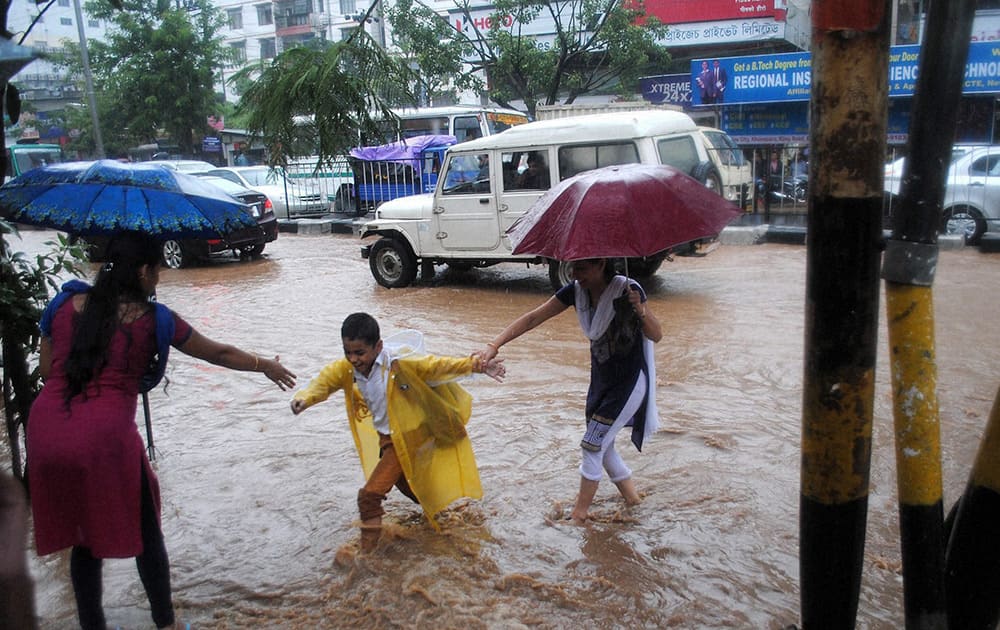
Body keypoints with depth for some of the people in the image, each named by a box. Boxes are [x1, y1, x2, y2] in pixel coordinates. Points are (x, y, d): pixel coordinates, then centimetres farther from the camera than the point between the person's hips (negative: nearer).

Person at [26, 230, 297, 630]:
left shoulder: (65, 304, 9)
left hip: (45, 430, 4)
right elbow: (220, 354, 12)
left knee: (82, 538, 21)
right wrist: (266, 366, 27)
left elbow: (45, 371, 16)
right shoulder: (155, 319, 1)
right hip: (105, 436, -4)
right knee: (145, 533, 17)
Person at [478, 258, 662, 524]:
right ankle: (631, 495, 36)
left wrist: (640, 310, -41)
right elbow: (533, 318, -10)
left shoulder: (628, 290, -24)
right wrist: (494, 345, -19)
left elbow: (656, 335, -20)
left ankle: (580, 512, 13)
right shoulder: (576, 291, -9)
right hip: (601, 379, 6)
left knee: (592, 444, -4)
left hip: (630, 382, -6)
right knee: (602, 445, 15)